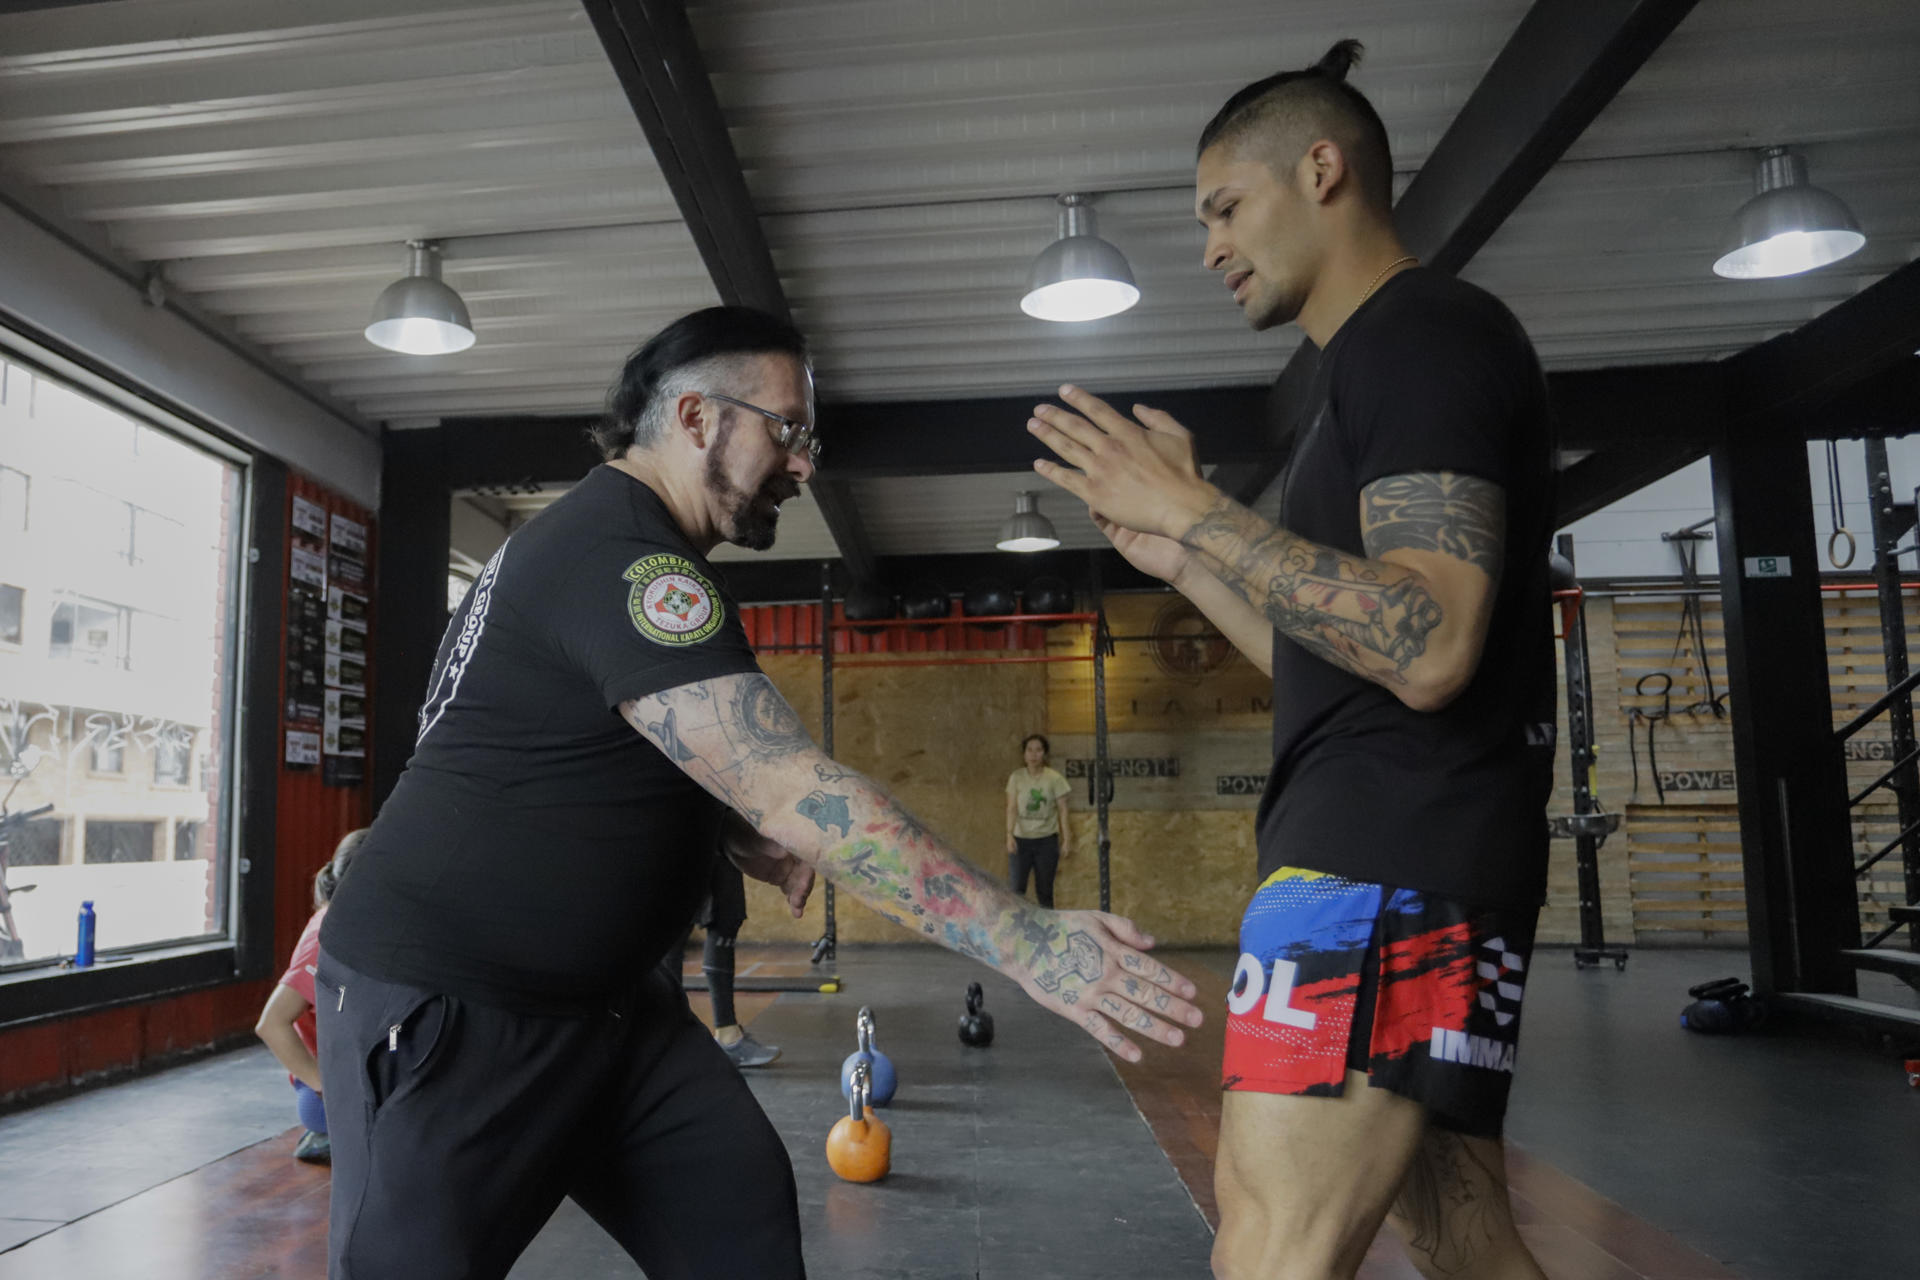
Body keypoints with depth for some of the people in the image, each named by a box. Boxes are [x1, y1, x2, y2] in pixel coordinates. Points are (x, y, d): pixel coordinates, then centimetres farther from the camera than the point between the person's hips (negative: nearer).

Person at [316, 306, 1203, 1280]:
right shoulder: (616, 556, -23)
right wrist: (1022, 940, -32)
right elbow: (795, 791, -32)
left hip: (597, 999, 10)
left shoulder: (611, 540, 10)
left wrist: (741, 836, 6)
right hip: (442, 1005, -9)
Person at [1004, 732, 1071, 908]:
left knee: (1044, 892, 7)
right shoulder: (1016, 777, 0)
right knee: (1015, 889, -8)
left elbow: (1062, 810, 0)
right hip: (1021, 840, 0)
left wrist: (1067, 840, -5)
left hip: (1047, 840, 0)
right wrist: (1009, 834, -18)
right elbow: (1012, 808, -5)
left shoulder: (1054, 779, -1)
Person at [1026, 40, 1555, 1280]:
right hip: (1387, 851, 10)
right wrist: (1181, 558, 18)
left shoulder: (1429, 332, -9)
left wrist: (1195, 508, -18)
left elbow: (1428, 649, -22)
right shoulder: (1388, 359, 21)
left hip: (1389, 855, -10)